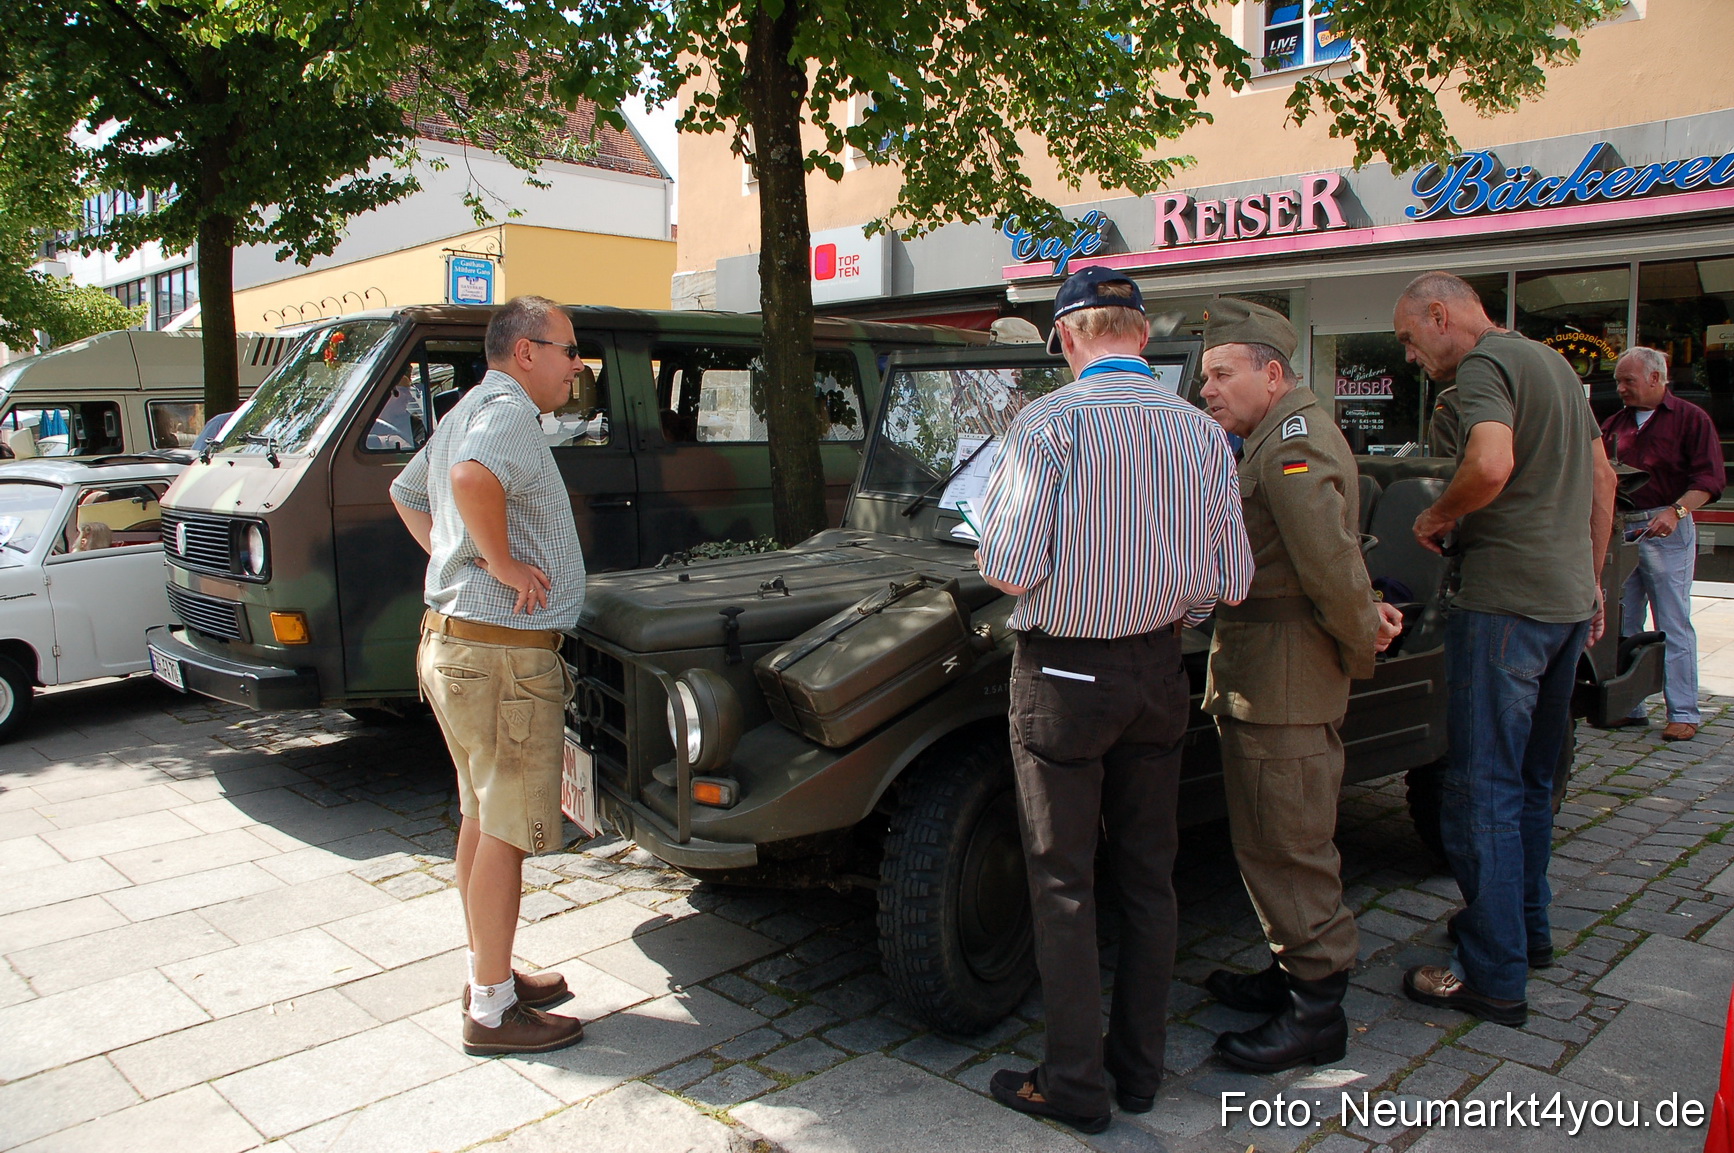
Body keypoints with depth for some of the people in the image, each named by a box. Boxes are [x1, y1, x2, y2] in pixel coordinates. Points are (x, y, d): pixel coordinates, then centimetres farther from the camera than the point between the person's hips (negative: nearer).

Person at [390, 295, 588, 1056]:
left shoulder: (468, 411, 17)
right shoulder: (507, 410, -16)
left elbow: (405, 492, 31)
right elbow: (473, 477, -39)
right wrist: (502, 562, -25)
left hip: (454, 641, 11)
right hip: (504, 656, -11)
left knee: (481, 817, 18)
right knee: (507, 832, -1)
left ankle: (489, 977, 32)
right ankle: (493, 1012, 10)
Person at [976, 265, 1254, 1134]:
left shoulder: (1048, 423, -14)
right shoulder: (1202, 432, 1)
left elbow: (1009, 570, -18)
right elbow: (1230, 581, 0)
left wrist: (999, 557, 4)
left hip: (1064, 674, -5)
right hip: (1159, 672, 5)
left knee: (1064, 884, 7)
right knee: (1148, 876, 16)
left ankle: (1073, 1082, 17)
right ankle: (1140, 1067, 28)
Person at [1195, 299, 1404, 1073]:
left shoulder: (1294, 441, -17)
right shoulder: (1279, 438, 18)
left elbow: (1330, 562, -24)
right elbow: (1328, 561, 19)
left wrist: (1360, 643, -11)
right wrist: (1364, 623, 6)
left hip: (1283, 686, -10)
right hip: (1261, 680, 10)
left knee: (1287, 846, -1)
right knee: (1269, 840, 19)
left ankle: (1318, 1012, 11)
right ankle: (1295, 973, 32)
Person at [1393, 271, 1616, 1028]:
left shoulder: (1484, 365, -12)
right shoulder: (1552, 363, 18)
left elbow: (1491, 465, -30)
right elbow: (1602, 475, 22)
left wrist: (1436, 517, -12)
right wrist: (1592, 580, 25)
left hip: (1506, 601, -10)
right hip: (1568, 598, 10)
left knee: (1483, 789, -4)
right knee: (1529, 778, 21)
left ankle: (1493, 976, 2)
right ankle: (1527, 927, 33)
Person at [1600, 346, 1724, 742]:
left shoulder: (1690, 418, 1)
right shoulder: (1614, 425, 17)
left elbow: (1710, 479, -7)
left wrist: (1676, 510, -21)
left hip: (1665, 531, -5)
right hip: (1619, 530, 5)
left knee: (1673, 626, -2)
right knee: (1621, 623, 7)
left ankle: (1683, 713, 4)